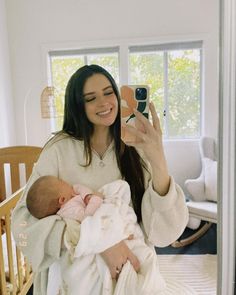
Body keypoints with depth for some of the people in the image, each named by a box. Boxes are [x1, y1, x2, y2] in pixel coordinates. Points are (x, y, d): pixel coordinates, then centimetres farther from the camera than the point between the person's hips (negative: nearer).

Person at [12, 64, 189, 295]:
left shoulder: (137, 149, -9)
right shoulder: (59, 149, -15)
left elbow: (163, 232, -18)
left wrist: (158, 161, -34)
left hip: (128, 272, 2)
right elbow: (25, 220, -20)